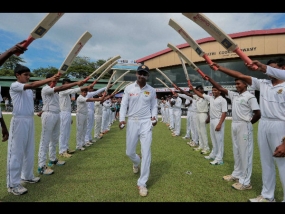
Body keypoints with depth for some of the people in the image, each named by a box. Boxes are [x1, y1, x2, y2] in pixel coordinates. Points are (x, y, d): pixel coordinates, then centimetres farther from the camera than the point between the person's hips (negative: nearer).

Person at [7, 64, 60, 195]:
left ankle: (27, 176, 27)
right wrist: (50, 79, -29)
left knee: (29, 150, 14)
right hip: (19, 121, -8)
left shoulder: (28, 89, 16)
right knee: (16, 152, -3)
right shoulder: (14, 86, -9)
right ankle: (13, 184, 5)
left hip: (30, 120, 8)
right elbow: (32, 85, -24)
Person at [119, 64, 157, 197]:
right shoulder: (129, 88, 1)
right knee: (129, 152, 9)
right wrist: (122, 119, -14)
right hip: (132, 122, 1)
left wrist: (154, 116, -8)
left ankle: (142, 183, 7)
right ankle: (136, 163, 48)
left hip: (146, 122, 0)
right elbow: (124, 105, 0)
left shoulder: (152, 90, 3)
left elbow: (154, 106, 11)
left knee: (146, 152, -6)